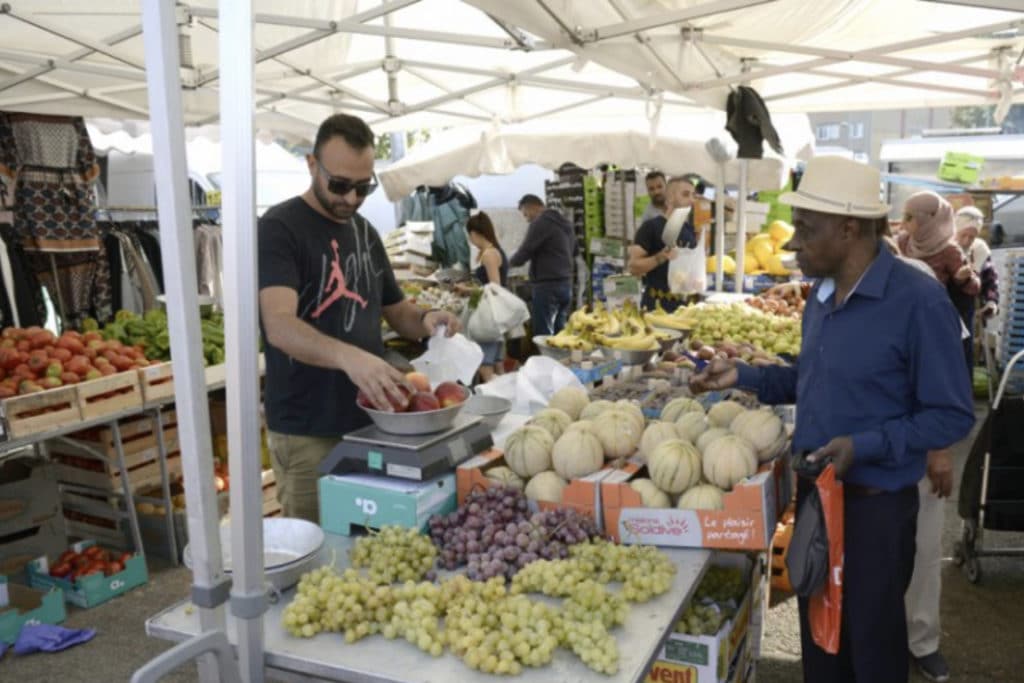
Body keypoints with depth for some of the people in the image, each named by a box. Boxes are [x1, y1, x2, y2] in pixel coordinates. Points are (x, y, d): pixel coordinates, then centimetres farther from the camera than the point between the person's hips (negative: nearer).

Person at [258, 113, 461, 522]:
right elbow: (279, 326, -26)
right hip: (308, 432, -7)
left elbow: (394, 310, 18)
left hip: (367, 419, 7)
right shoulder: (280, 228, -12)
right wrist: (347, 356, -45)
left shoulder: (364, 231, 10)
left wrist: (424, 320, -6)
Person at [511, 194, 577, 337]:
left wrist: (510, 262, 5)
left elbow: (524, 252, -12)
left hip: (547, 287, -9)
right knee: (560, 333, 11)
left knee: (543, 335, -7)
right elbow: (574, 252, 29)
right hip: (566, 285, 9)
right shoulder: (565, 223, 18)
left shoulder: (541, 223, -10)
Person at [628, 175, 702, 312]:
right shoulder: (651, 227, -9)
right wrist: (661, 257, -24)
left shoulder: (690, 229, 11)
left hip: (685, 303, 6)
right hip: (656, 305, -6)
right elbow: (633, 266, -14)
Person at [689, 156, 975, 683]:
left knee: (871, 639, 13)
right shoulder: (822, 293, 5)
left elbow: (952, 415, -16)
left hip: (876, 503, -7)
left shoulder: (918, 300, -20)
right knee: (817, 630, 21)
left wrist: (865, 446, -26)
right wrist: (743, 377, 2)